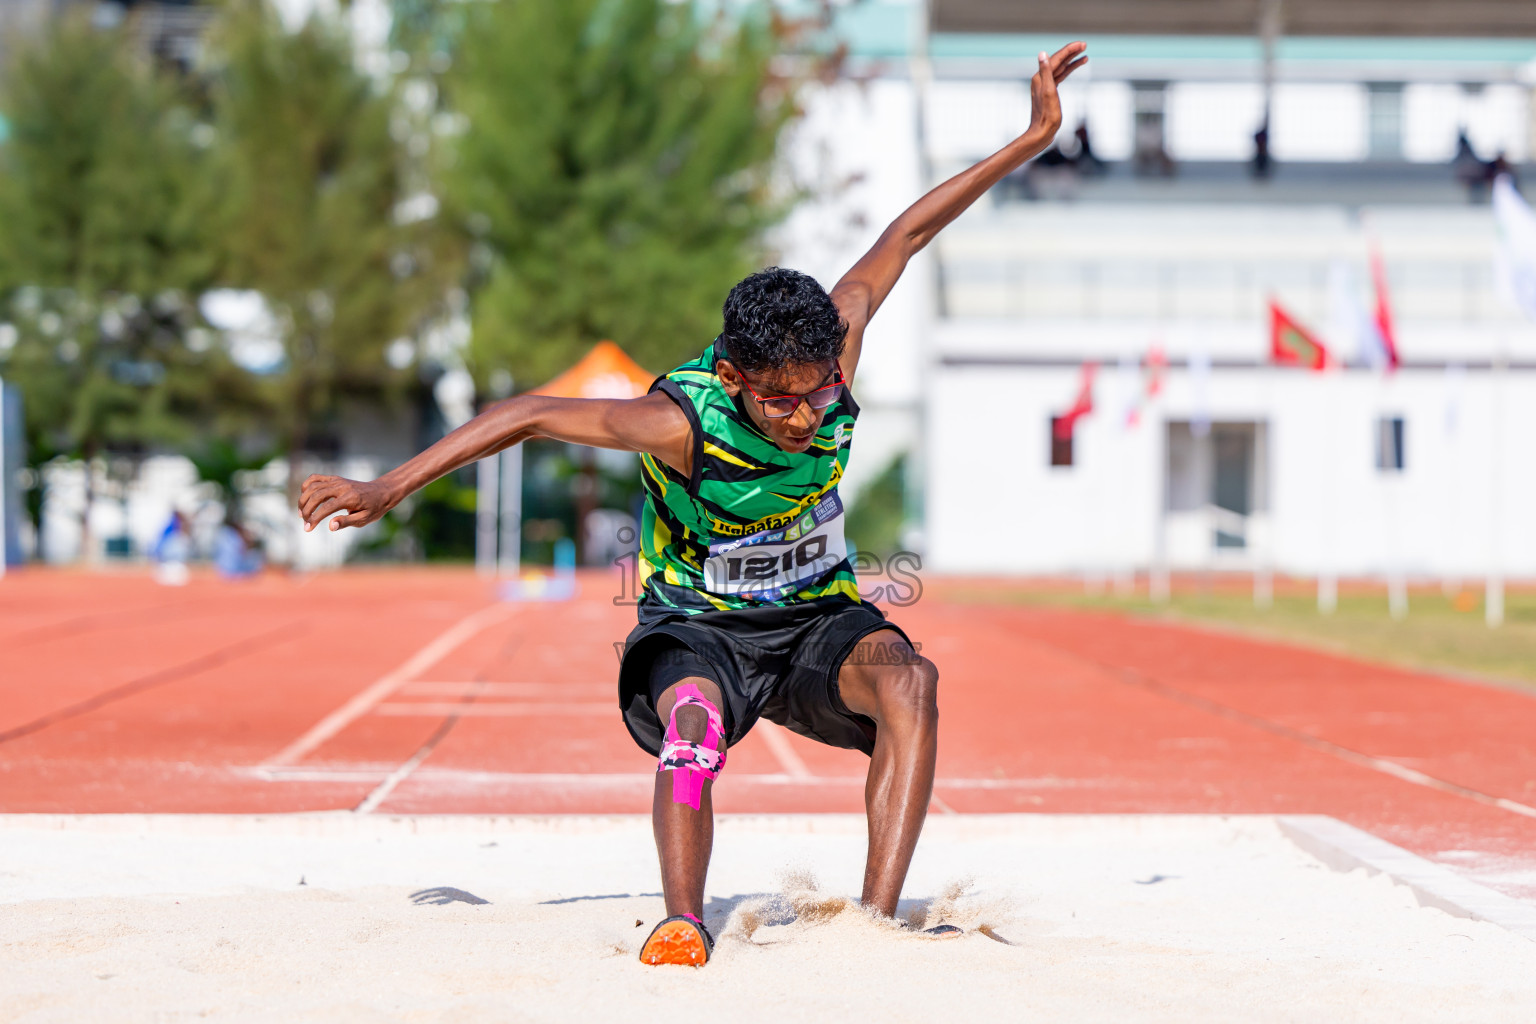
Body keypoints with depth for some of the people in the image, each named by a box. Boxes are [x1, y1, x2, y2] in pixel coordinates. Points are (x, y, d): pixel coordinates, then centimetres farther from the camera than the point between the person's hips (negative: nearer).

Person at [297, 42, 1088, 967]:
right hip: (696, 627, -3)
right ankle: (685, 921, -26)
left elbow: (902, 238, -9)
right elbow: (530, 415, -25)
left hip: (816, 617, 3)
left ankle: (879, 915, -30)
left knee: (908, 679, -29)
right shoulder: (685, 423, -29)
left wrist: (1033, 139, -7)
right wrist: (388, 489, -26)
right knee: (693, 719, -38)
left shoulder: (830, 361, -18)